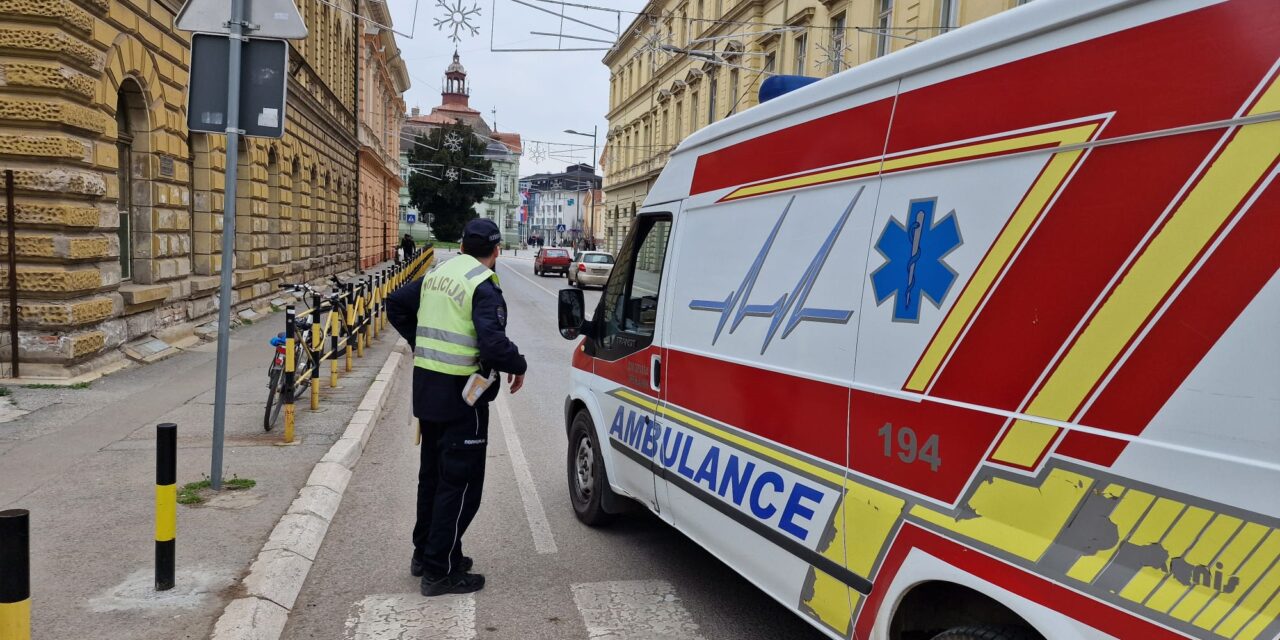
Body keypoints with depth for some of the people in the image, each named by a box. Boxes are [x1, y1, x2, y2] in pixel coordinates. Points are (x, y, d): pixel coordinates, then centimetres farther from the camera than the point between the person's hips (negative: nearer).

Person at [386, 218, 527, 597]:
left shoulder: (436, 275, 8)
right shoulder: (484, 287, -17)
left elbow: (396, 306, 19)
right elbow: (493, 341, -29)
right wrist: (517, 367, -11)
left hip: (426, 387, 9)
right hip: (460, 395, -9)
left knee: (432, 473, 21)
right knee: (461, 482, 1)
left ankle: (424, 554, 33)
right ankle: (441, 570, 6)